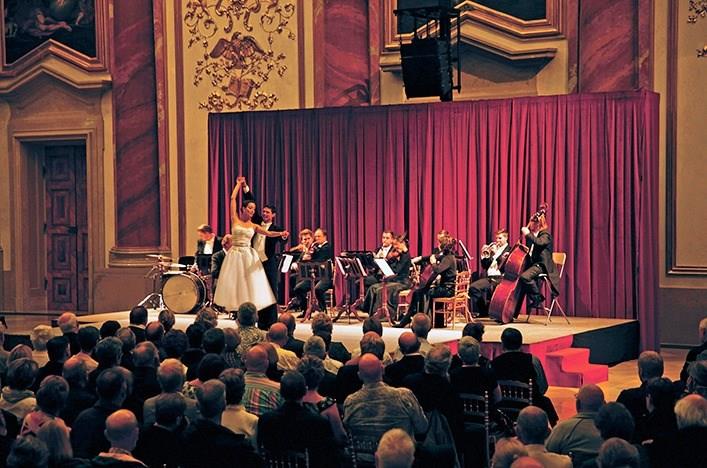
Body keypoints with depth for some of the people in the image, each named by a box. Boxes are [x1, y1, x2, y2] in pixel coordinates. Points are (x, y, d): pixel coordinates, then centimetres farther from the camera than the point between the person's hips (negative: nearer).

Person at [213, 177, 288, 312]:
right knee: (234, 283, -2)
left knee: (250, 282, -3)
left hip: (249, 256, 2)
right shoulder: (235, 220, 3)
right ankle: (238, 308, 2)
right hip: (235, 254, -2)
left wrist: (281, 233, -21)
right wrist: (239, 184, 10)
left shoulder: (254, 226, 9)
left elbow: (269, 233, -2)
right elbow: (233, 198, 1)